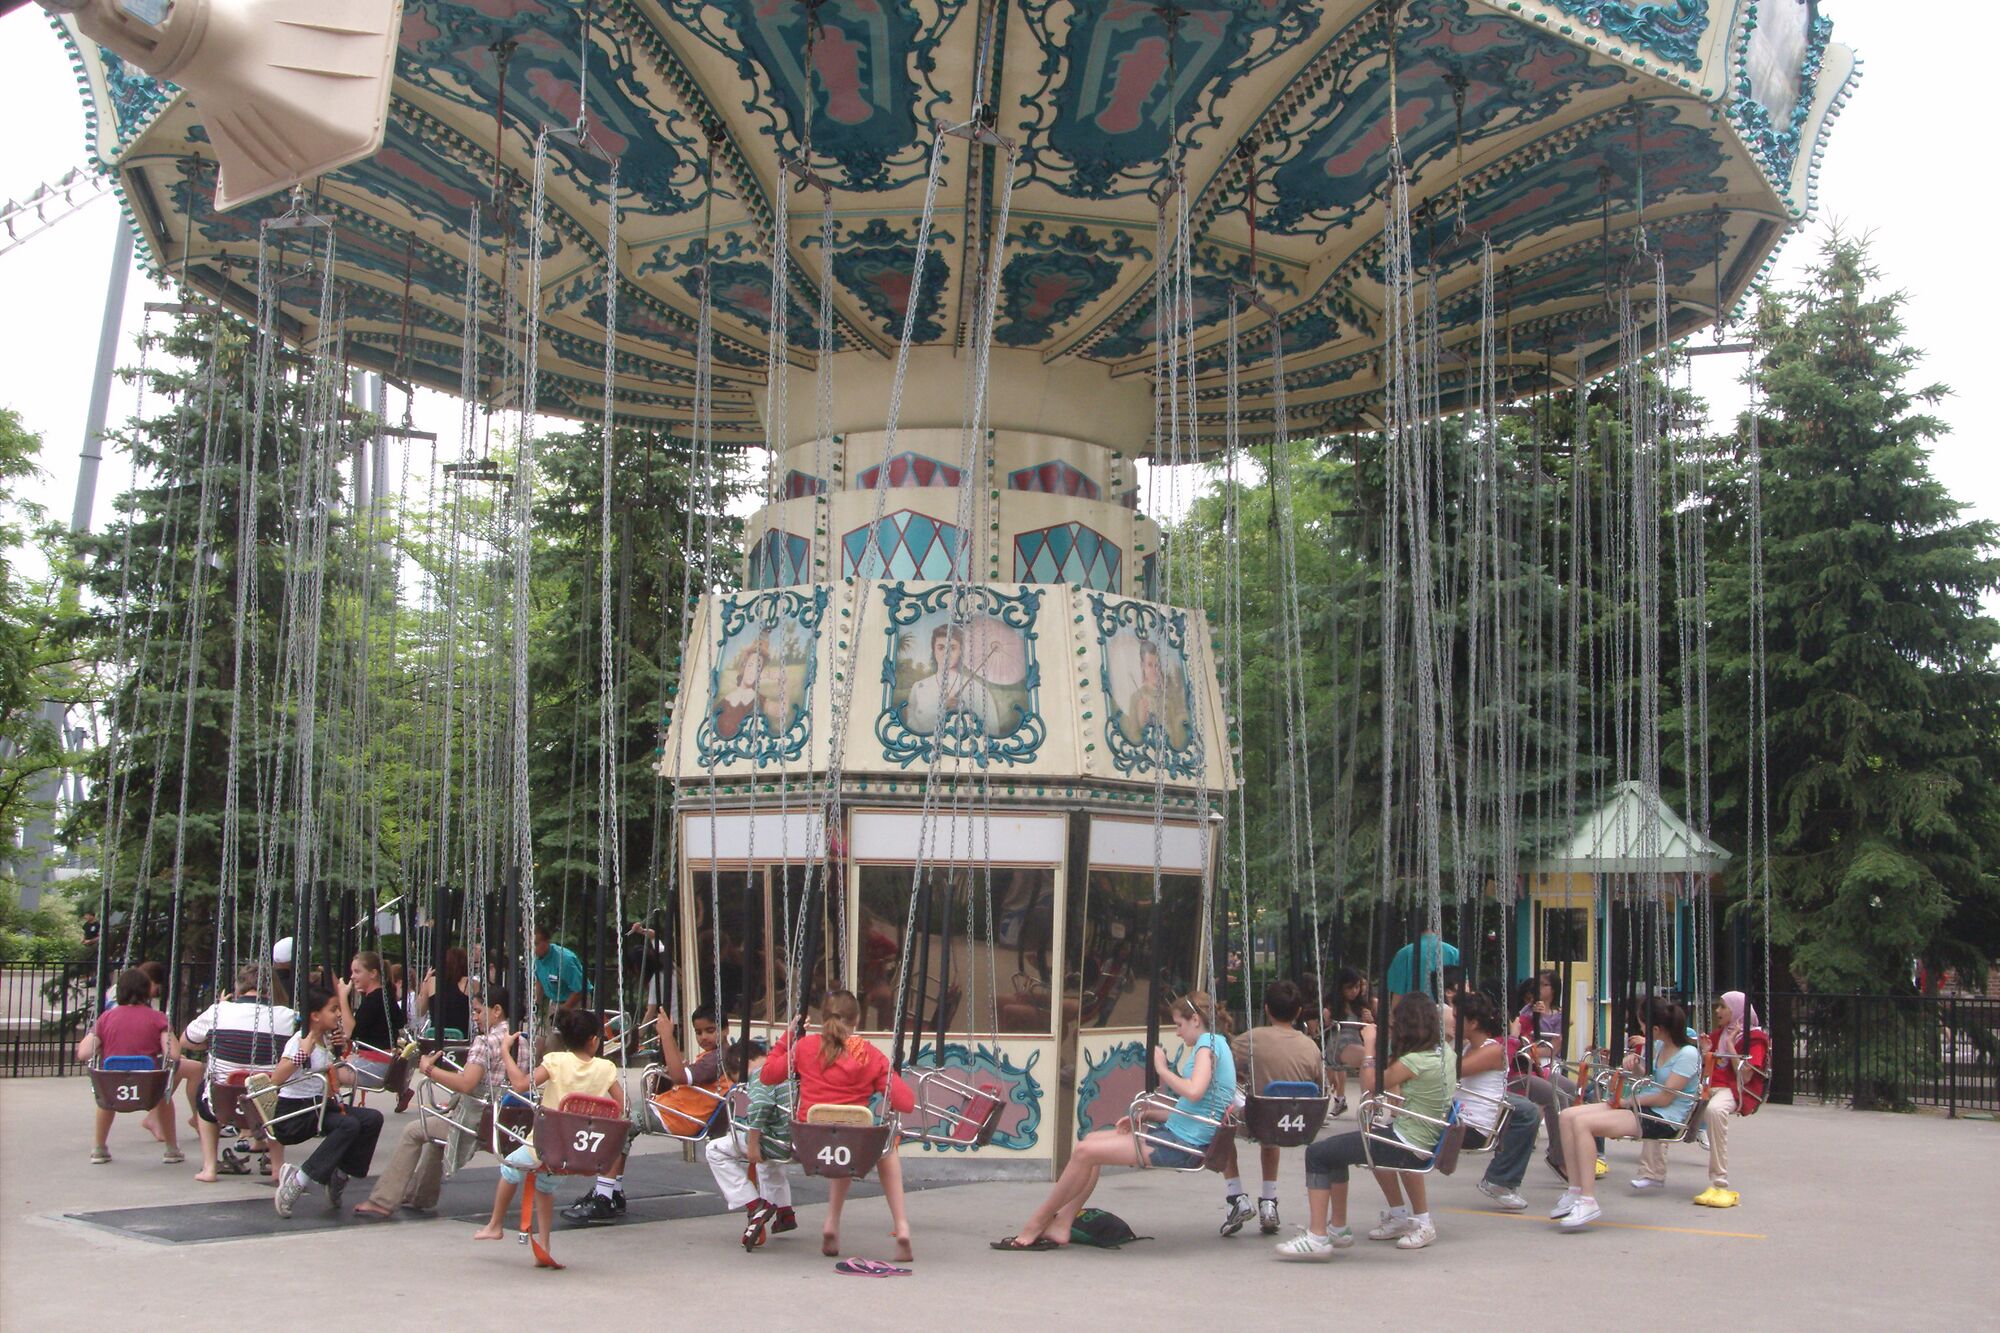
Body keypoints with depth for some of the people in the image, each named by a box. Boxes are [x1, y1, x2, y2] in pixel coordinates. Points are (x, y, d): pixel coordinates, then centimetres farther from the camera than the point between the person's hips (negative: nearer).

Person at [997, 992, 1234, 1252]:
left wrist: (1162, 1069, -12)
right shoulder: (1212, 1044, 19)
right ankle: (1060, 1227, 6)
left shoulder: (1208, 1043, -10)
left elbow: (1194, 1092, -28)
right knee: (1092, 1139, 11)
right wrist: (1145, 1116, 10)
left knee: (1084, 1152, -11)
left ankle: (1036, 1224, 2)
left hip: (1183, 1144, -11)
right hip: (1178, 1134, 11)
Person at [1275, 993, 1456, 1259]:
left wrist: (1370, 1046, -1)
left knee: (1317, 1154, -10)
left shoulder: (1416, 1061, -20)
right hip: (1427, 1141, 10)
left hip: (1408, 1147, -10)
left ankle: (1317, 1237, -14)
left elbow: (1370, 1087, -8)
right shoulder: (1443, 1051, 5)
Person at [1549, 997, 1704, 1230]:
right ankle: (1575, 1190, -8)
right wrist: (1635, 1064, 7)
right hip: (1641, 1107, 9)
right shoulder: (1660, 1045, 11)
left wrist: (1629, 1101, -8)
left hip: (1664, 1119, -9)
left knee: (1582, 1122, -27)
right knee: (1567, 1117, -7)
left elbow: (1665, 1098, -17)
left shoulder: (1688, 1054, -14)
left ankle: (1588, 1201, -24)